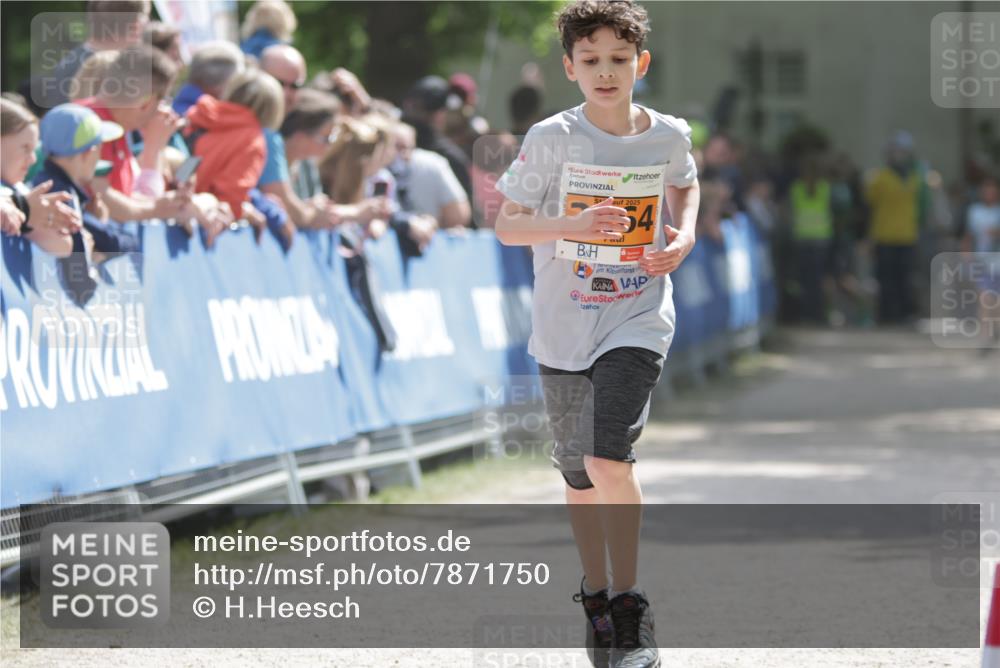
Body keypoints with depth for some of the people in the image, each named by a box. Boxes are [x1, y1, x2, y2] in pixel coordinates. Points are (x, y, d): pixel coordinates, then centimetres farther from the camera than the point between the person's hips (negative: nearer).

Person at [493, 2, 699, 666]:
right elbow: (507, 224, -4)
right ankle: (597, 595, 31)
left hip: (638, 319, -1)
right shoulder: (551, 138, -8)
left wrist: (684, 238, 2)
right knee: (580, 473, 11)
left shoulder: (670, 135, -2)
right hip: (564, 327, 1)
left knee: (608, 460, -18)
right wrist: (572, 226, -21)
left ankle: (631, 607, -5)